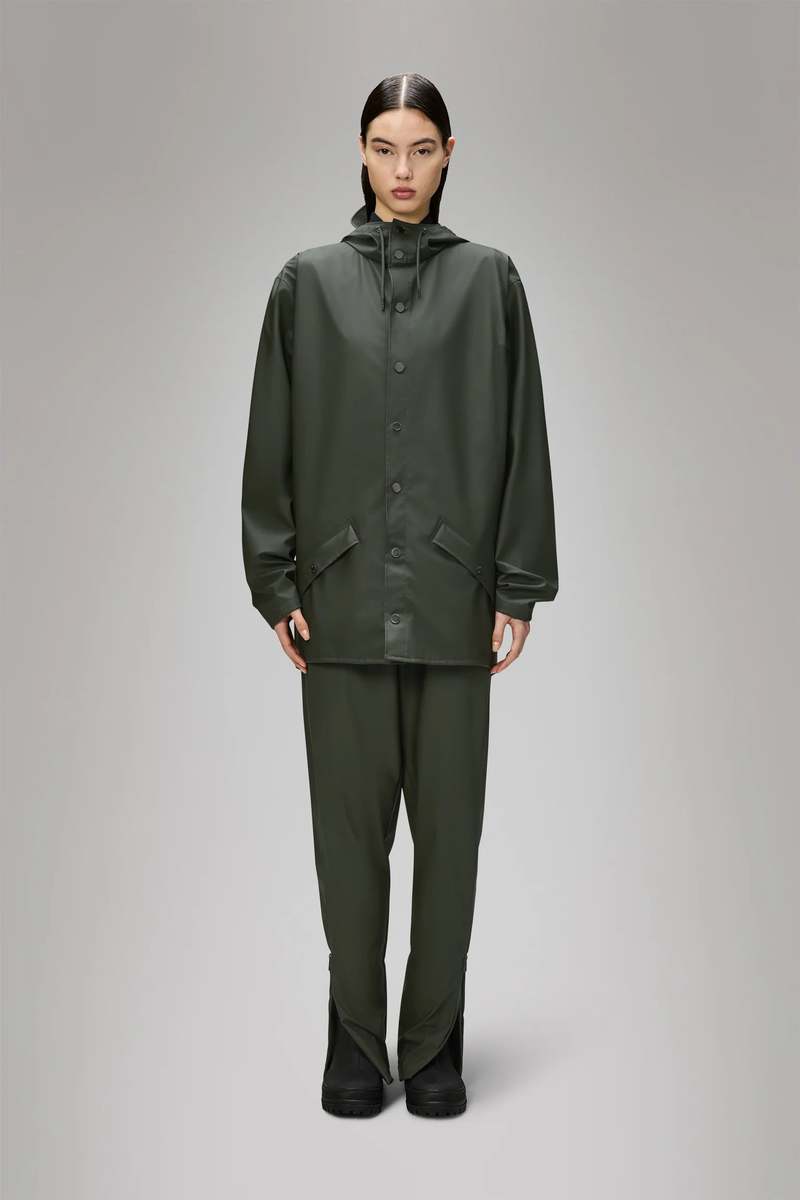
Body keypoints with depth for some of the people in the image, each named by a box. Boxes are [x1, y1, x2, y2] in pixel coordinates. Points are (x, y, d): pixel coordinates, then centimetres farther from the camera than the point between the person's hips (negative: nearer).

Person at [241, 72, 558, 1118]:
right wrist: (277, 586, 0)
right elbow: (272, 444, 6)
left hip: (453, 599, 0)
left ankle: (434, 1044, 20)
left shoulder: (489, 280, 6)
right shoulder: (308, 282, 7)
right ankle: (355, 1043, 20)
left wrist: (519, 589, -2)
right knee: (349, 823, 5)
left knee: (448, 822, 5)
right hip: (343, 598, 1)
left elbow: (521, 441, 3)